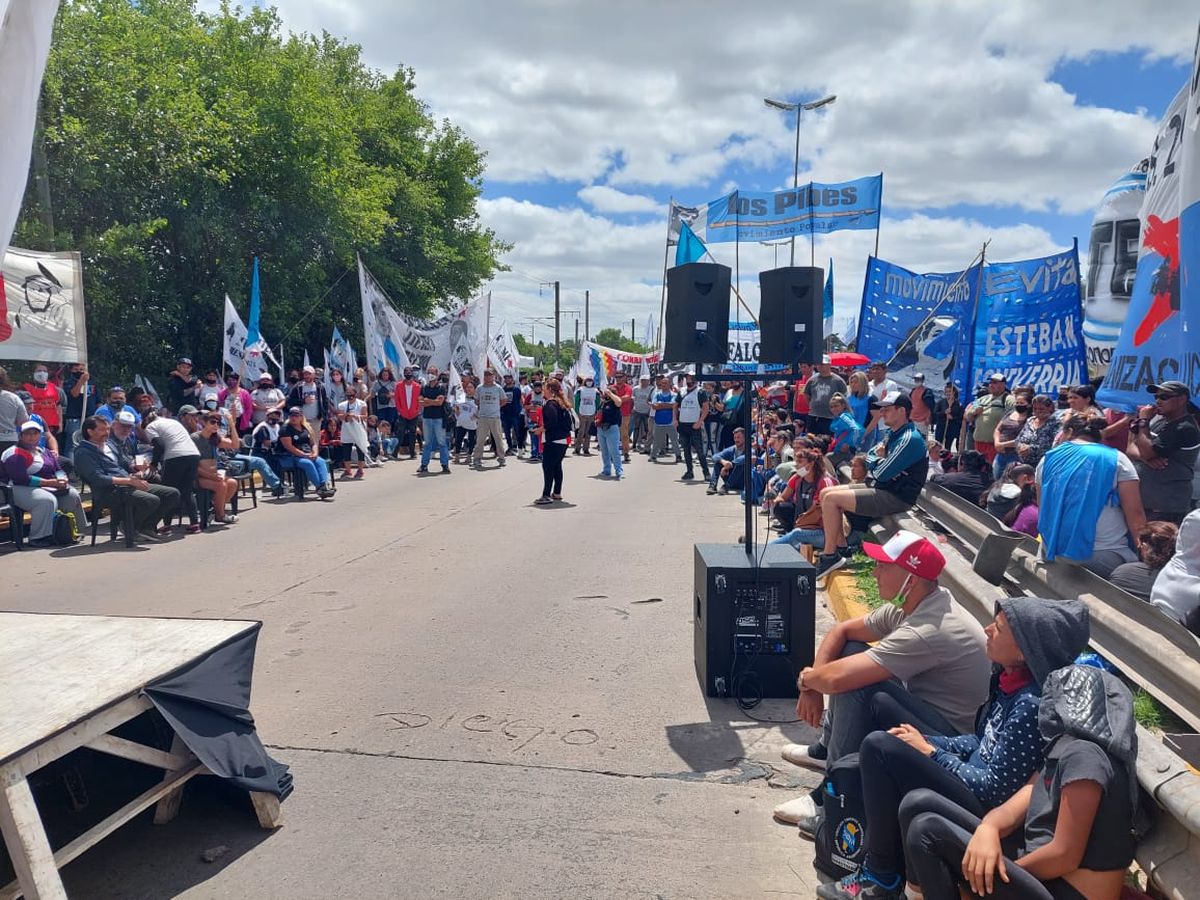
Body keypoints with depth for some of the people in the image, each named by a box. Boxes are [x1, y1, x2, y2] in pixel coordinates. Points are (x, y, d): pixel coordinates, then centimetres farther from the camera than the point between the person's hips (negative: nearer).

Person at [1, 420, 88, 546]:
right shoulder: (14, 454, -8)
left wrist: (61, 480, -9)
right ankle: (37, 538, -29)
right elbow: (20, 478, -20)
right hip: (22, 489, -8)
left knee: (72, 495, -13)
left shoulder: (45, 452, 18)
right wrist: (48, 482, -22)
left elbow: (58, 469, 16)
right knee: (47, 500, -34)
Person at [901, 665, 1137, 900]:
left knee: (929, 831, -20)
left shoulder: (1084, 755, -17)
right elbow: (1013, 809, 2)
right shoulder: (1060, 752, 14)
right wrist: (988, 827, -21)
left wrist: (1002, 871, -7)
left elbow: (1065, 856, -20)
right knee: (919, 803, -2)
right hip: (1042, 876, 9)